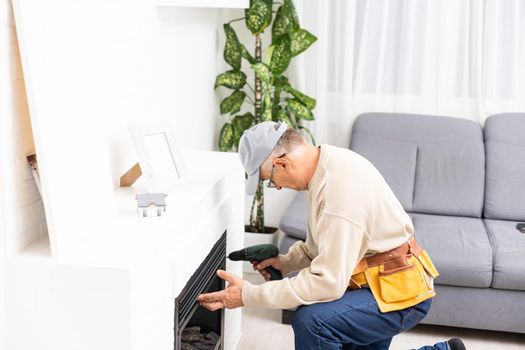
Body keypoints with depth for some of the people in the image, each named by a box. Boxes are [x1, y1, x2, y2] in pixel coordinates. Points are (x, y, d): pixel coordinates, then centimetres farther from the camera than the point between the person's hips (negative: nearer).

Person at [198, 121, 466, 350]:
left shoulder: (341, 189, -30)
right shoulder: (326, 162, 1)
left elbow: (328, 283, -30)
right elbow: (321, 242, 17)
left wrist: (249, 295, -25)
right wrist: (285, 262, 2)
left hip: (401, 293, -10)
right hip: (377, 281, 10)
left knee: (312, 320, -29)